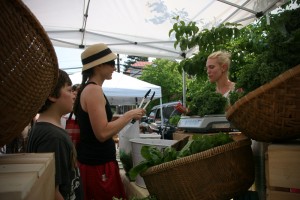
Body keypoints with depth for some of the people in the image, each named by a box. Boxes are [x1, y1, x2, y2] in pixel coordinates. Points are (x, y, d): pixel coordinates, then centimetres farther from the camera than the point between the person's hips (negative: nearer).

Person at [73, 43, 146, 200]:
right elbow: (102, 133, -25)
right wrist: (129, 115, -15)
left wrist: (126, 117, 13)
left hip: (92, 160, 10)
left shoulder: (86, 88, 12)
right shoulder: (94, 90, -18)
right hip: (98, 164, -10)